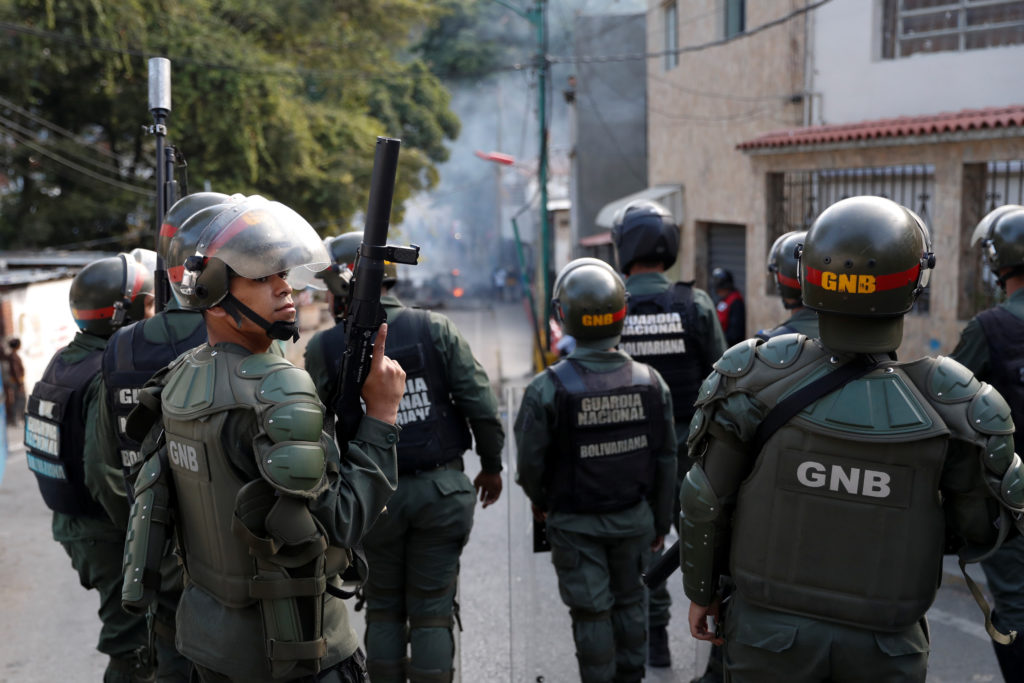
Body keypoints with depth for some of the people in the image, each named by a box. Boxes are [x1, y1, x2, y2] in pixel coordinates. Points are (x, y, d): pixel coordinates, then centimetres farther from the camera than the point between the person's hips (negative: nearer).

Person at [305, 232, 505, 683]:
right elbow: (482, 408, -7)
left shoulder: (324, 349, -7)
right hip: (441, 490, 0)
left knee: (383, 609, 17)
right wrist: (492, 466, 6)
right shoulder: (436, 329, -7)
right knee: (432, 613, 9)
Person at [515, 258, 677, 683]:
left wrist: (540, 502, 11)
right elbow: (665, 461, -1)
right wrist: (661, 520, 12)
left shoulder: (548, 389, -20)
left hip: (575, 522, -3)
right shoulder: (650, 383, -9)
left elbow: (530, 464, -11)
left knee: (591, 612, 10)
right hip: (634, 516, 3)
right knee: (629, 601, 21)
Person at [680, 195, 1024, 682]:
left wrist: (701, 590, 8)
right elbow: (980, 530, -1)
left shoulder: (755, 382, -18)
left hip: (770, 629, 0)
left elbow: (705, 502, -8)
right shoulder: (951, 405, -16)